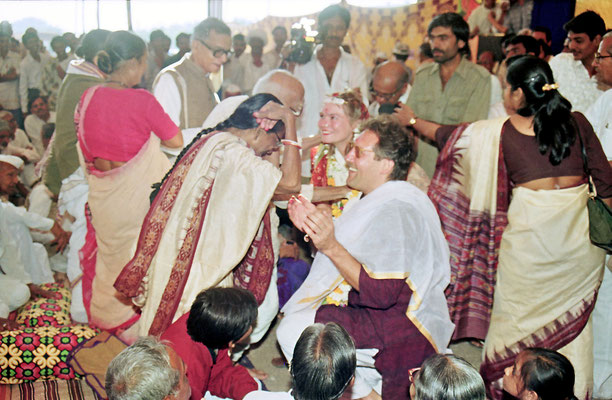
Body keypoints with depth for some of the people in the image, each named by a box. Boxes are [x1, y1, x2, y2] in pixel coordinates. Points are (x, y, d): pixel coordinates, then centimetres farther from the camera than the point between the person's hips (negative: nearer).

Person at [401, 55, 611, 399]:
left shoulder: (500, 132, -5)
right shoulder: (577, 122, 1)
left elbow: (447, 135, 10)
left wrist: (413, 120, 26)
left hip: (530, 231, -3)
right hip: (580, 234, 3)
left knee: (522, 310, 12)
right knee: (572, 317, 13)